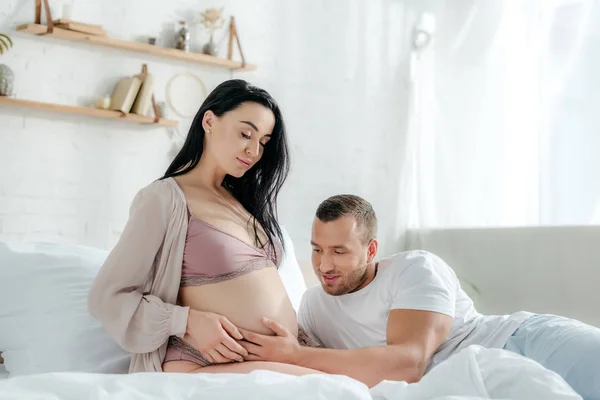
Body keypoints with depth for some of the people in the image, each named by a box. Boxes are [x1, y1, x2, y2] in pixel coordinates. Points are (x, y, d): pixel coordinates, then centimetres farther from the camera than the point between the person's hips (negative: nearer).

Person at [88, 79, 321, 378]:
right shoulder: (166, 198, -5)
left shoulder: (243, 199, 17)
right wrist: (188, 320, -18)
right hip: (208, 366, -7)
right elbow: (109, 297, -7)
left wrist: (301, 335, 3)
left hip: (281, 358, 7)